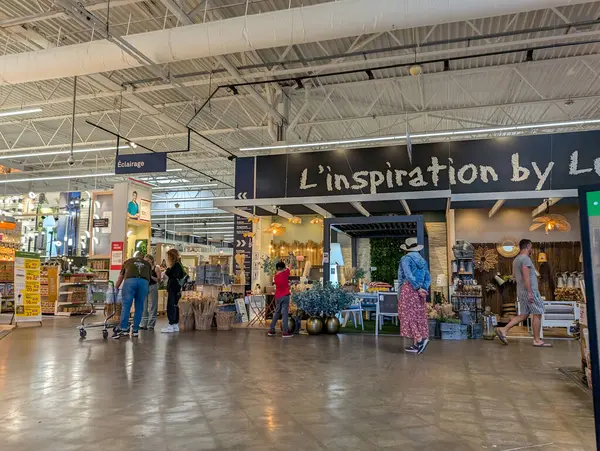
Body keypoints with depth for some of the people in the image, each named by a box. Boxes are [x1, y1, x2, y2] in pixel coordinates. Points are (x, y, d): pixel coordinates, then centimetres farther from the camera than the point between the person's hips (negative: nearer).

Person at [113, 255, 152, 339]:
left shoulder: (128, 261, 34)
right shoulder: (147, 263, 35)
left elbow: (121, 277, 40)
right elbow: (149, 277, 28)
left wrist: (115, 289, 52)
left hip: (130, 280, -1)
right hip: (144, 281, 1)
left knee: (126, 306, 2)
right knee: (139, 307, 9)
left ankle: (123, 329, -3)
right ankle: (135, 330, 13)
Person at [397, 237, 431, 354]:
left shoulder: (406, 259, -6)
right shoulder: (422, 260, 14)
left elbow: (409, 276, -17)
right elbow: (428, 278, 7)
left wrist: (418, 288, -15)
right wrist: (423, 289, -3)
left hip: (408, 289, -7)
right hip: (419, 292, 7)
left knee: (408, 315, -3)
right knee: (418, 316, 7)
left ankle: (420, 339, -17)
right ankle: (416, 344, 9)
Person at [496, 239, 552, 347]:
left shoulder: (516, 259, 16)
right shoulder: (526, 258, -13)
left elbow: (514, 275, 24)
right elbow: (526, 277, -21)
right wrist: (530, 292, -22)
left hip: (521, 291, 9)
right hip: (530, 290, -9)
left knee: (523, 315, 10)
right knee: (537, 314, 0)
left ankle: (503, 330, 2)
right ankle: (537, 340, 5)